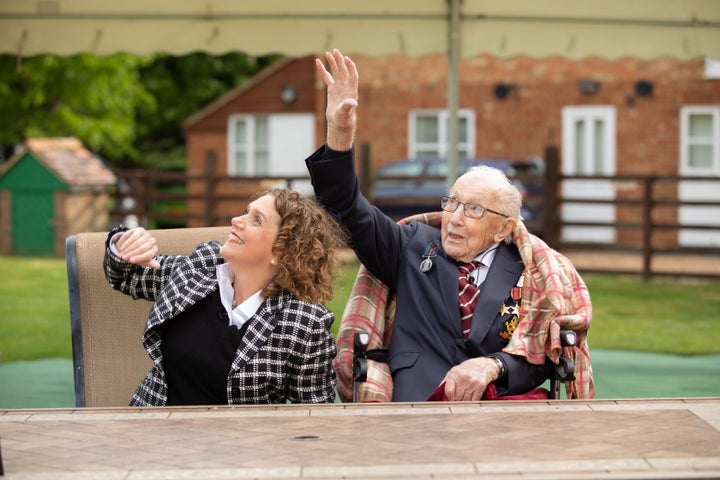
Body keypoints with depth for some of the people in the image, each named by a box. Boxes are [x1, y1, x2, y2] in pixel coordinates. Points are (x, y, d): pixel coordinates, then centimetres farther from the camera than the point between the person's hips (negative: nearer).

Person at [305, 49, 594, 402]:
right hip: (418, 405, 0)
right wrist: (340, 135, -8)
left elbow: (537, 360, 6)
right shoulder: (414, 246, 16)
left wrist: (492, 366, -16)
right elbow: (348, 208, 8)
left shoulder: (527, 271, 11)